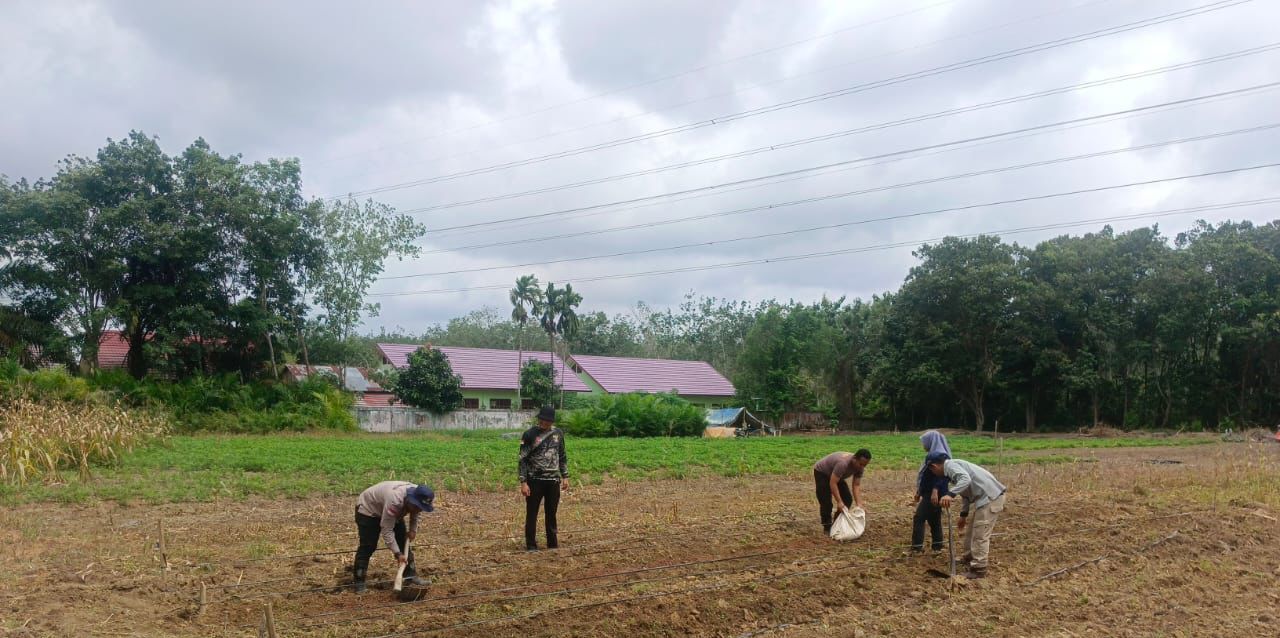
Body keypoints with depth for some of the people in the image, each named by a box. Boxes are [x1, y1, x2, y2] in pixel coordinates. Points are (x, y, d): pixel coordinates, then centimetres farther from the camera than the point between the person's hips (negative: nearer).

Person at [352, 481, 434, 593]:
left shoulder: (418, 497, -20)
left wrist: (413, 529, -8)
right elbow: (387, 530, -38)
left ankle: (410, 576, 9)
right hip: (368, 510, -7)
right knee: (368, 546, -10)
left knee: (404, 542, 3)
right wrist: (397, 553, -36)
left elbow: (414, 513, 5)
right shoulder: (395, 501, -44)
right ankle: (359, 582, -2)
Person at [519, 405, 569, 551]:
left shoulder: (558, 433, 4)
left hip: (553, 480, 3)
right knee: (532, 514, 3)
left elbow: (562, 457, 14)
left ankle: (553, 543, 22)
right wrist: (523, 482, -13)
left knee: (551, 513, 11)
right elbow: (523, 460, -7)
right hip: (535, 480, -3)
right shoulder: (529, 434, -8)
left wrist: (565, 476, 9)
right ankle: (531, 545, 13)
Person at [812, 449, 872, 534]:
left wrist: (859, 504, -21)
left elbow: (856, 486, -12)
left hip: (835, 475, 8)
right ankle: (827, 528, 0)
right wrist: (839, 502, -40)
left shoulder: (859, 466, -17)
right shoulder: (843, 463, -41)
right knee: (826, 502, -14)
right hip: (821, 472, -8)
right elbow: (832, 483, -38)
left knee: (848, 499, 1)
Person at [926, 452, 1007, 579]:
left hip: (990, 497, -11)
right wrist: (963, 515, 36)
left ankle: (979, 570, -2)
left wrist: (950, 494, -40)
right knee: (972, 531, 22)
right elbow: (967, 493, 30)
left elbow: (966, 479, -30)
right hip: (986, 497, 11)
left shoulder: (950, 465, -10)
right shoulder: (953, 467, 21)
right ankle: (969, 558, 36)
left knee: (980, 535, -7)